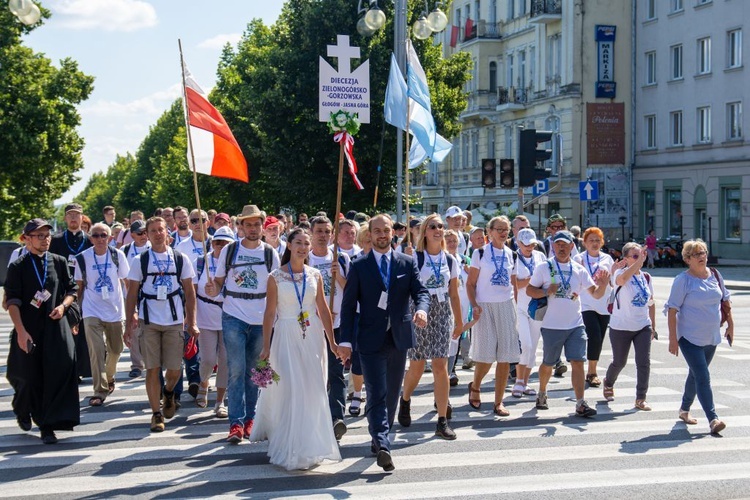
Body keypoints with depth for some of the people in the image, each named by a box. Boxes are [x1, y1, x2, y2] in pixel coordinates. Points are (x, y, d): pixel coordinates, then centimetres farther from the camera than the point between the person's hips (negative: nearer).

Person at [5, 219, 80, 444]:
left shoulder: (59, 262, 7)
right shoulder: (18, 266, -1)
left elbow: (72, 289, 13)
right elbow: (12, 301, -6)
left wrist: (63, 306, -7)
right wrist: (20, 331, -14)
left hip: (56, 326, 2)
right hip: (28, 329, -1)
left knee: (58, 372, -12)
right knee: (29, 377, 6)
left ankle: (48, 425, -6)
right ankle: (23, 410, 37)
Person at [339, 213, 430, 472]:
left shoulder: (407, 263, 8)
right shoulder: (359, 266, 1)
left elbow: (421, 291, 1)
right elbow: (349, 305, 0)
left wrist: (421, 309, -23)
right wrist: (346, 340, -8)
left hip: (399, 337, 3)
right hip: (371, 340, -3)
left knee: (392, 394, 13)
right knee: (376, 394, -12)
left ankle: (379, 438, 28)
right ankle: (382, 445, -20)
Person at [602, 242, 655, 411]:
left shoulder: (646, 277, 5)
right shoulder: (620, 273, -12)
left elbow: (651, 302, 14)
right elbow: (622, 278, -40)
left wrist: (653, 326, 14)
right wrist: (639, 261, -43)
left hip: (643, 327, 4)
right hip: (621, 327, -4)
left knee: (644, 362, -7)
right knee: (619, 362, 12)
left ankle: (640, 398, 3)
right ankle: (608, 383, 43)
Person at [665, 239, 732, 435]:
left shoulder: (715, 275, 4)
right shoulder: (683, 280, -13)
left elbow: (725, 300, 17)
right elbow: (672, 309, -14)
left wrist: (730, 325, 15)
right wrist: (673, 338, -17)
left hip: (712, 338, 6)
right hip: (690, 338, -6)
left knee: (696, 375, 18)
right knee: (703, 377, -13)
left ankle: (684, 410, 35)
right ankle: (713, 419, -17)